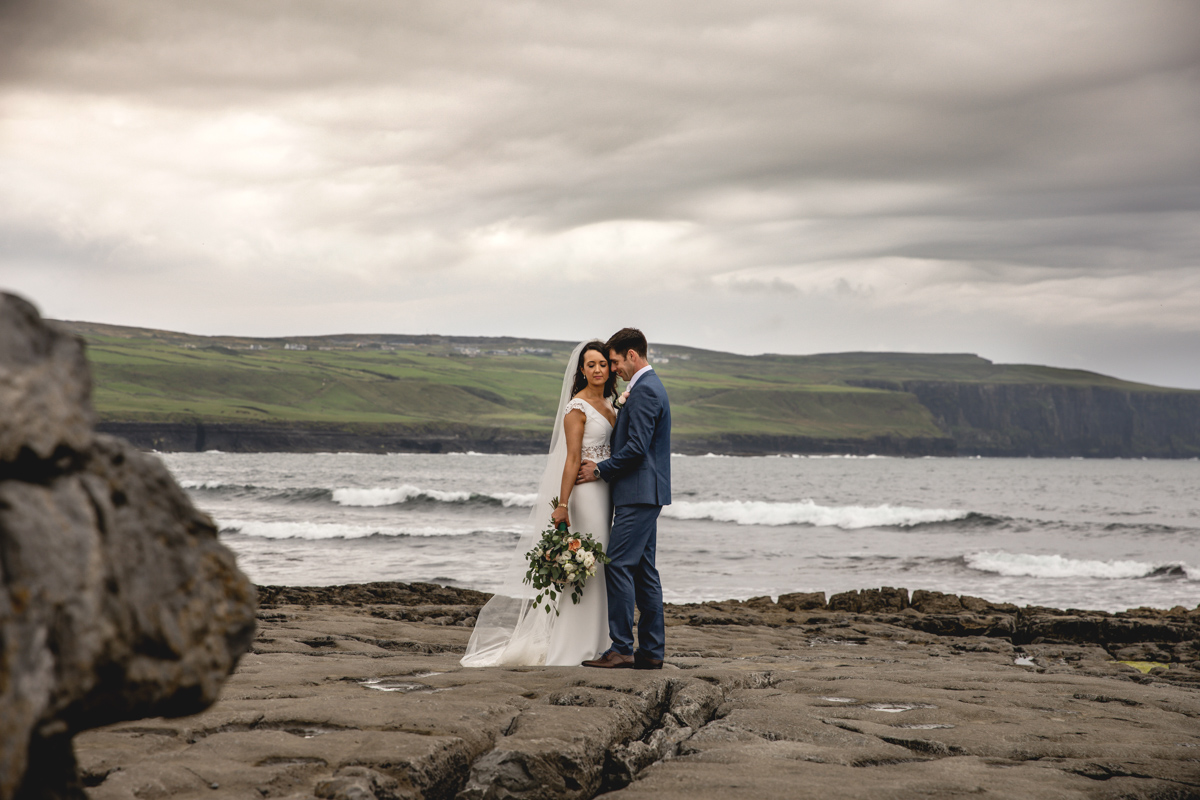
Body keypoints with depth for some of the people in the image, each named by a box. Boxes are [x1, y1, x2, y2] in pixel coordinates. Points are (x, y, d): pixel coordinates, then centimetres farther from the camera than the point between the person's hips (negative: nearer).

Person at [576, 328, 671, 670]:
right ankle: (651, 651, 11)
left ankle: (621, 648, -10)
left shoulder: (644, 390, -15)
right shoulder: (650, 387, 19)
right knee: (644, 570, 9)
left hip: (638, 493, -11)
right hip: (646, 492, 11)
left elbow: (636, 447, -20)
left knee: (618, 565, -11)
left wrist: (601, 470, -11)